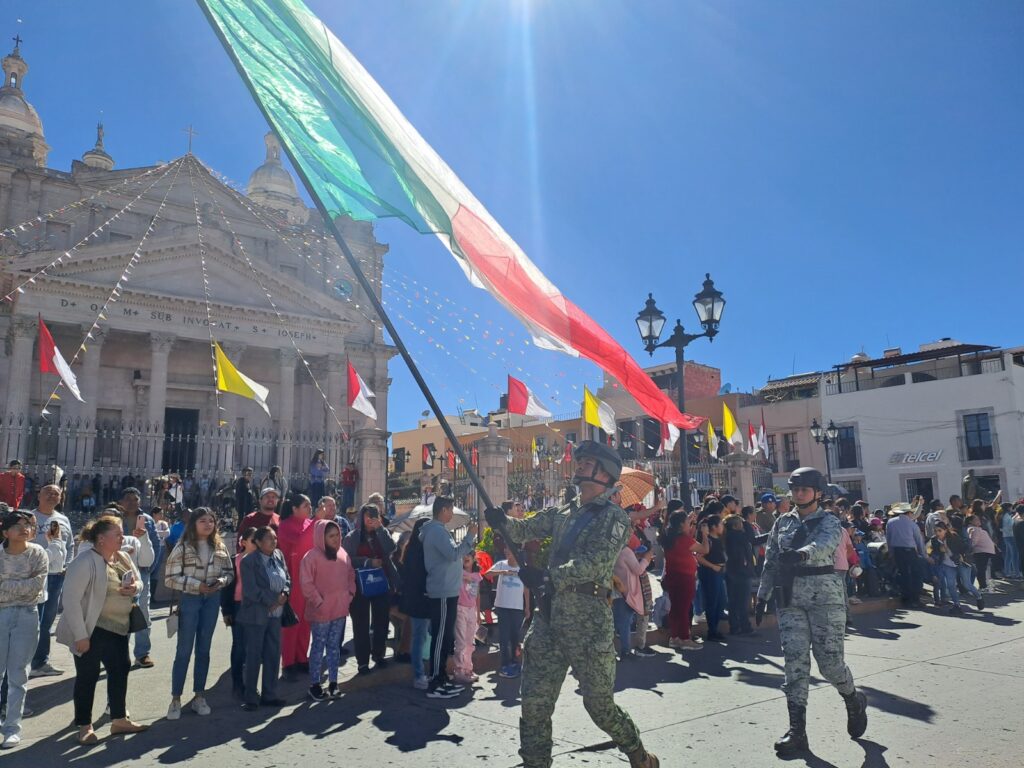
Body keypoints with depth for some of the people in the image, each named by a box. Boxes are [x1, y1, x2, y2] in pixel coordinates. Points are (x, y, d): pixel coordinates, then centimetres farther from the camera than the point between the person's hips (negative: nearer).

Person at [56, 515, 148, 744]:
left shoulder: (123, 558, 5)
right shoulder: (85, 561, -19)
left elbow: (139, 581, 15)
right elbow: (70, 600, -21)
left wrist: (135, 588, -10)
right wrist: (80, 635, -21)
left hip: (119, 628, 8)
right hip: (92, 630, -7)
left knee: (120, 670, 12)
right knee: (88, 676, 5)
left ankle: (119, 720, 26)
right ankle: (84, 726, 21)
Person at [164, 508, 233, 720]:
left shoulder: (219, 547, 3)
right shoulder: (182, 547, -9)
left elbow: (230, 572, 9)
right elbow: (170, 578, -12)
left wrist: (221, 581, -13)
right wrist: (197, 585, -20)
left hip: (211, 600, 4)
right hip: (189, 600, -4)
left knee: (203, 650, 12)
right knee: (184, 651, 2)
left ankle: (199, 695, 22)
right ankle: (175, 699, 14)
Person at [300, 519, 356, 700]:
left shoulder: (343, 554, 6)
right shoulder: (312, 556, -13)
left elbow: (351, 575, 16)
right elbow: (306, 583, -14)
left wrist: (350, 594, 5)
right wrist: (319, 602, -14)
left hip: (340, 609, 5)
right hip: (321, 611, -5)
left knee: (334, 647, 13)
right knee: (319, 647, 5)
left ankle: (333, 682, 23)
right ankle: (314, 685, 16)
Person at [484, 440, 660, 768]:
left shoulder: (613, 517, -5)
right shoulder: (562, 514, 15)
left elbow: (593, 563, -17)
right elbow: (523, 530, 13)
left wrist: (546, 576, -23)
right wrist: (501, 520, -8)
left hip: (589, 620, -6)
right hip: (549, 616, 6)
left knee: (598, 703, 7)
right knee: (534, 702, 6)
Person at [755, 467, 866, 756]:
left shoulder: (828, 521, -2)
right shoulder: (782, 522, 12)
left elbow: (824, 543, -25)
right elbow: (770, 561, 14)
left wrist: (801, 553, -45)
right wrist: (762, 595, 9)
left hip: (824, 593, -3)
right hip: (789, 597, 4)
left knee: (829, 660, 0)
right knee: (795, 660, -2)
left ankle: (854, 701, 34)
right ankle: (797, 731, 2)